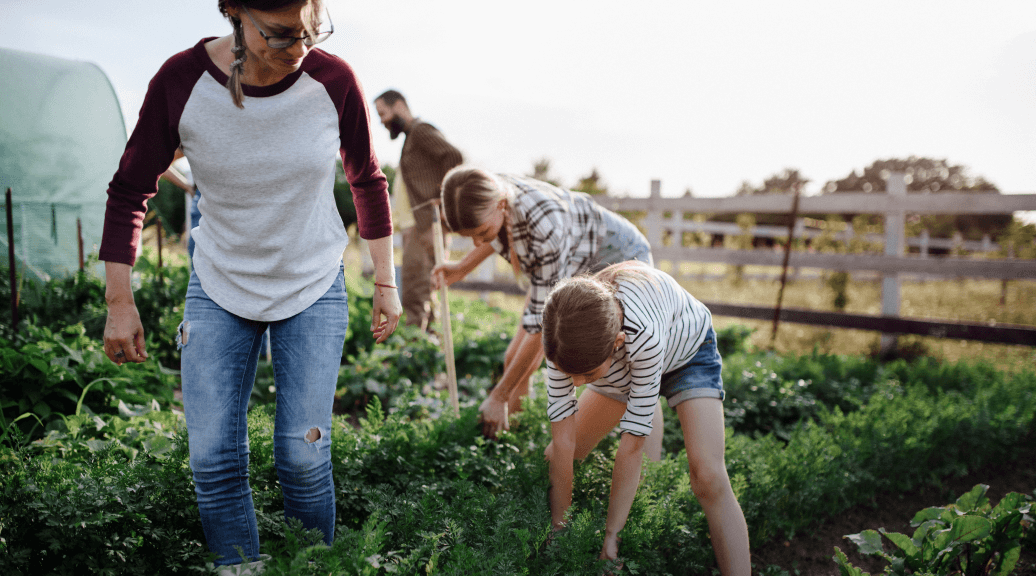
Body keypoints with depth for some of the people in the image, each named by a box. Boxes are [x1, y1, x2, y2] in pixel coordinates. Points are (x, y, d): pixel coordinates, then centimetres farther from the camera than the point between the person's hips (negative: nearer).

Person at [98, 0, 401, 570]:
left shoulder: (333, 80, -15)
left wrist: (386, 283, 5)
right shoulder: (182, 80, -16)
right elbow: (130, 188, -3)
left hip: (314, 288, 0)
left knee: (303, 456, -3)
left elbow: (367, 182, 1)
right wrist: (119, 302, -3)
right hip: (219, 288, 1)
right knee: (213, 460, -1)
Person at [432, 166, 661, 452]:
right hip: (573, 266, 7)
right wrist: (463, 267, -1)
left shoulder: (545, 225, -43)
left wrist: (499, 396, -27)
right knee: (516, 359, -2)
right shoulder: (489, 198, -23)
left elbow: (541, 322, -35)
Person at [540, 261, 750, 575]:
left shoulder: (645, 333, -47)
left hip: (687, 352, -4)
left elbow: (632, 444, -37)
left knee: (709, 479, -23)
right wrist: (558, 524, -20)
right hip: (622, 361, 4)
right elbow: (563, 439, -26)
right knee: (558, 455, 5)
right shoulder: (563, 332, -34)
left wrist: (611, 535, -29)